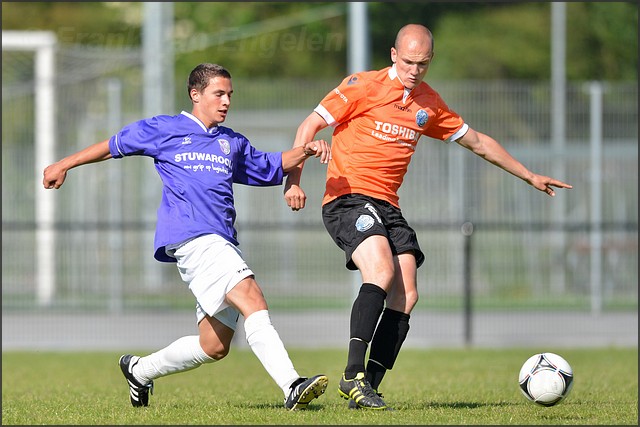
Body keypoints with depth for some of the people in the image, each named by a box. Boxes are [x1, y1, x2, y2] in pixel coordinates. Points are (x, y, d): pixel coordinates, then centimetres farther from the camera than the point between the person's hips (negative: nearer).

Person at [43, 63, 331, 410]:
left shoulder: (232, 143, 25)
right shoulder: (164, 130, 10)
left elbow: (270, 167, 34)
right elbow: (115, 145, 20)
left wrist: (305, 151, 15)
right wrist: (63, 166, 23)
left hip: (222, 244, 7)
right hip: (191, 238, -7)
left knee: (214, 347, 5)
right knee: (252, 299, -27)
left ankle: (139, 370, 30)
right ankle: (292, 387, -39)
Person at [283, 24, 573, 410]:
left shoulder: (429, 103, 14)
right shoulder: (364, 86, -3)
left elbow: (478, 142, 26)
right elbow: (310, 126, -2)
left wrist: (530, 177, 28)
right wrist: (293, 180, -14)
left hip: (388, 208, 6)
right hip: (347, 199, -6)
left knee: (406, 296, -10)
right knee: (382, 273, -28)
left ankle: (368, 388, -6)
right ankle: (353, 375, -28)